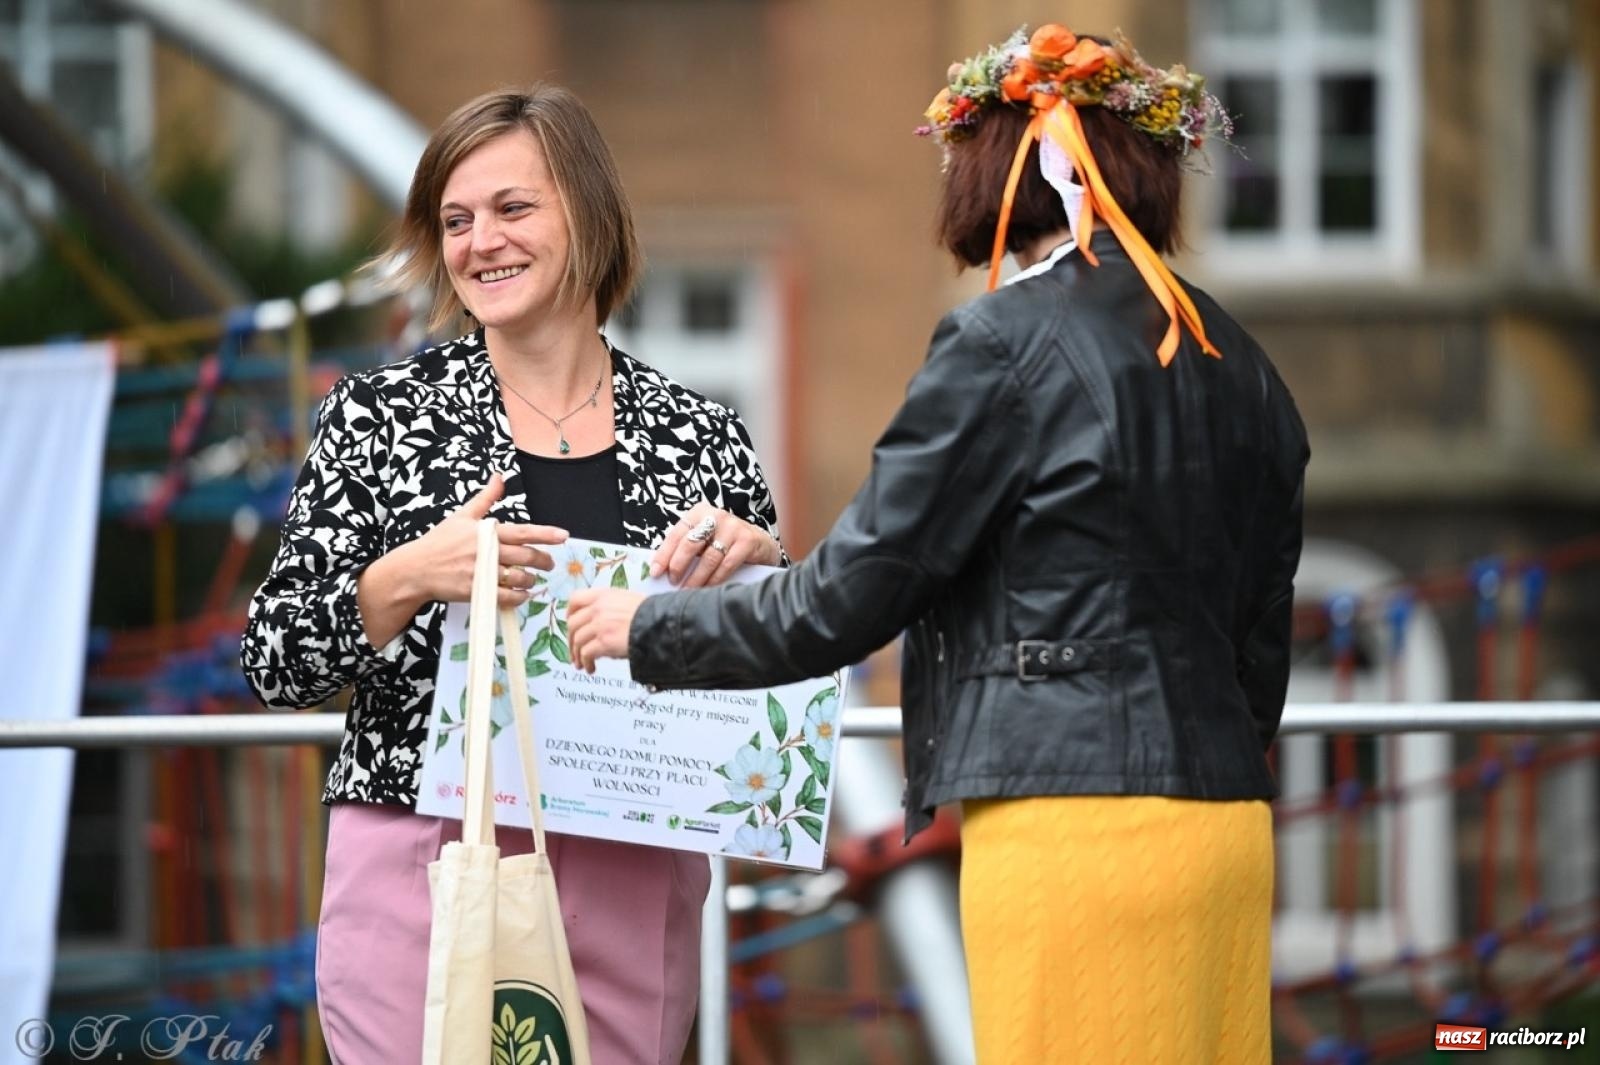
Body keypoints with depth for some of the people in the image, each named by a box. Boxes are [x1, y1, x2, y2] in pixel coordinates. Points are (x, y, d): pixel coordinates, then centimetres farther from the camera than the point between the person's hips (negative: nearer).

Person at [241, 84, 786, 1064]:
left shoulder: (700, 437, 6)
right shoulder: (381, 416, 2)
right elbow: (275, 666, 0)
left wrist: (757, 560, -8)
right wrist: (409, 578, -17)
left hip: (633, 898, 2)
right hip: (425, 870, -2)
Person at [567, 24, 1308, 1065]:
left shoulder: (1008, 342, -7)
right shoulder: (1236, 363, 14)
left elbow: (848, 597, -5)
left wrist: (652, 627, 9)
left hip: (1080, 826, -7)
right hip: (1225, 820, 7)